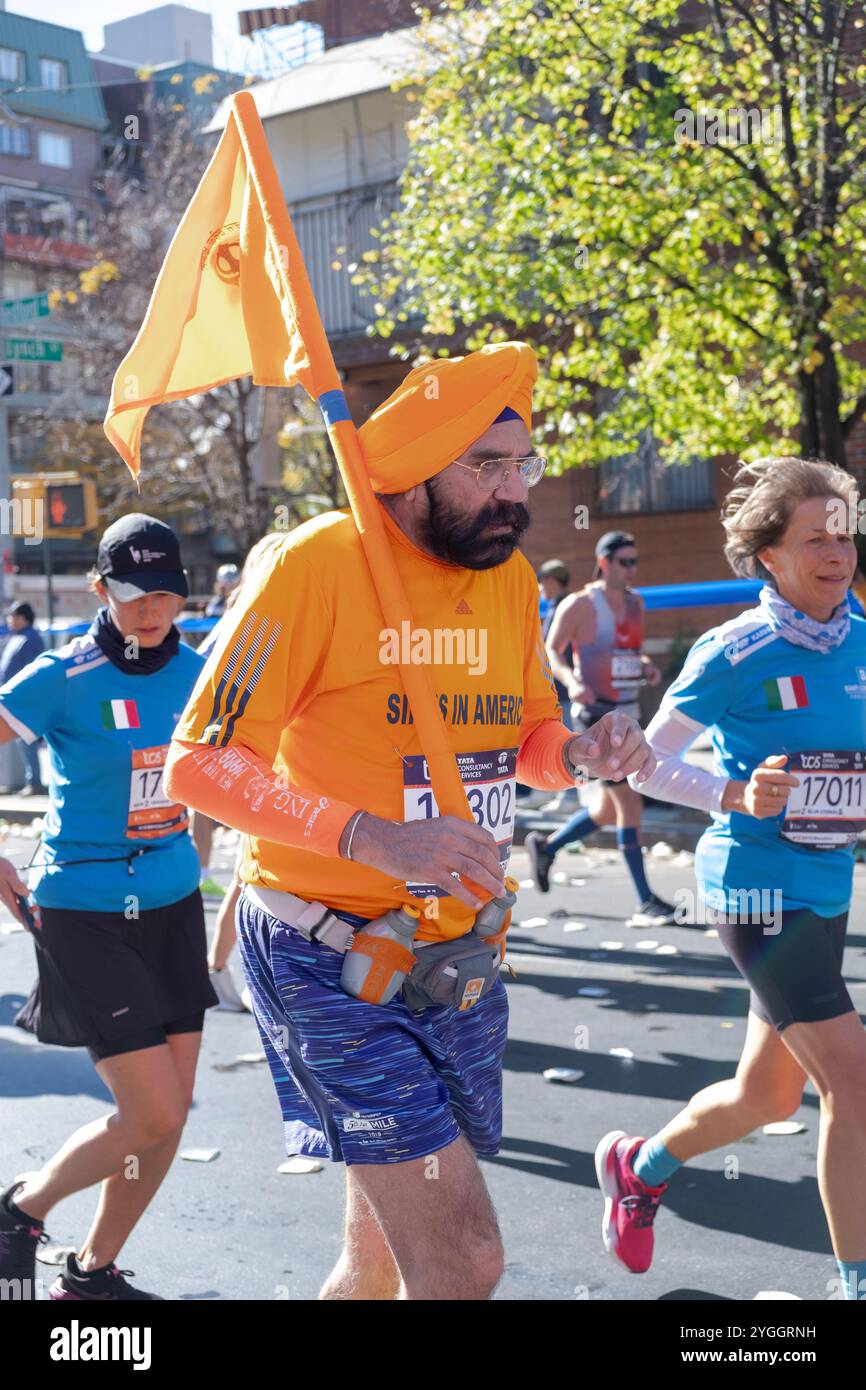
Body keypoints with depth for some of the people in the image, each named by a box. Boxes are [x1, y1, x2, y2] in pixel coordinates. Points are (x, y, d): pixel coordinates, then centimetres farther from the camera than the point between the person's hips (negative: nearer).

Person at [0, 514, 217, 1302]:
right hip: (85, 916, -6)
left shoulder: (197, 673, 2)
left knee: (170, 1114, 8)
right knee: (152, 1117, -6)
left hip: (173, 908, 6)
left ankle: (93, 1274, 28)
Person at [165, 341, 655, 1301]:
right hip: (331, 957, -7)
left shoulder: (510, 575, 6)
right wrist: (373, 837, -29)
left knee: (386, 1262, 16)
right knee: (464, 1258, -13)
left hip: (458, 959, 7)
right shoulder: (317, 563, -15)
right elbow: (198, 762, -17)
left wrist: (582, 754, -6)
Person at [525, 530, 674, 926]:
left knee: (609, 810, 15)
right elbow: (551, 650, -8)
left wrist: (647, 666, 1)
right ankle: (645, 903, -6)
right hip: (596, 715, -8)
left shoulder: (636, 602, 10)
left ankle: (545, 846, 37)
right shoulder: (579, 605, -10)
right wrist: (571, 681, -26)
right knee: (630, 804, -11)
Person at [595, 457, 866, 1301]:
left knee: (768, 1095, 16)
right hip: (756, 884, -7)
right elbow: (647, 763, -6)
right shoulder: (735, 653, -12)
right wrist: (736, 796, -20)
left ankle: (639, 1166, 42)